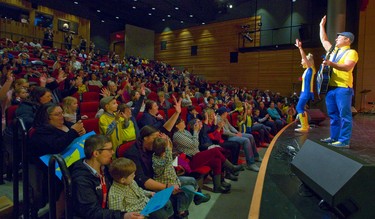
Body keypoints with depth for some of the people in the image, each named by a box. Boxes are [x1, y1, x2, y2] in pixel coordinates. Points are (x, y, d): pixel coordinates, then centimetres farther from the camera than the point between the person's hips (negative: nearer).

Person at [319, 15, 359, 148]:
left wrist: (332, 64, -33)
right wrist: (322, 25, 30)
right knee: (333, 114, 11)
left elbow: (347, 67, -20)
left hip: (343, 88, -8)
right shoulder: (334, 51, 19)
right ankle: (334, 137, 20)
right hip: (331, 87, 8)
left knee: (344, 115, -6)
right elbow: (324, 40, 28)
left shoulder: (351, 52, -4)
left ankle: (344, 141, -4)